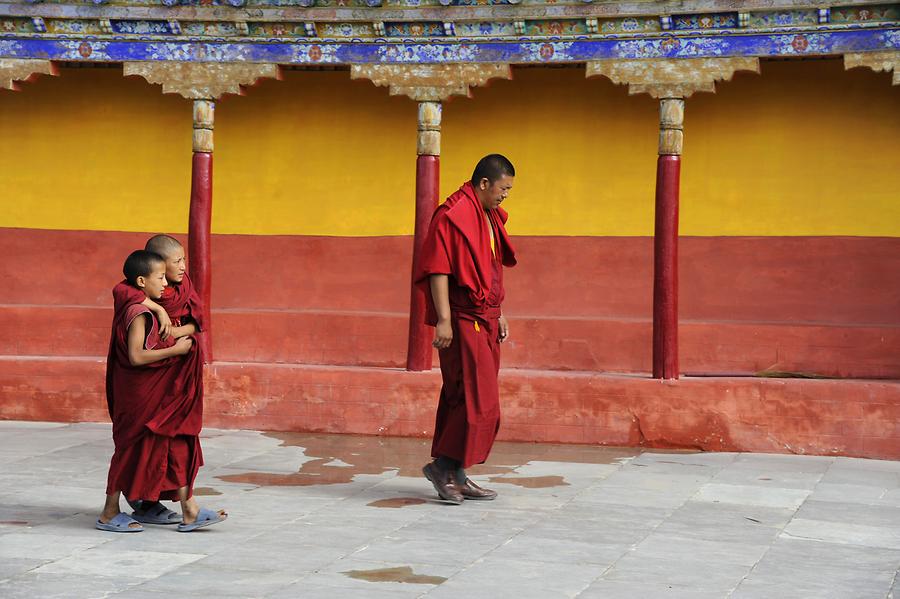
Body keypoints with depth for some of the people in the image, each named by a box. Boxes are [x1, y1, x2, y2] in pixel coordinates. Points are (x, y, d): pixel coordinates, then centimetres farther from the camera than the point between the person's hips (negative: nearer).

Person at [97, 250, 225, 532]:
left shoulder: (140, 309, 11)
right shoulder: (139, 313, -19)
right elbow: (136, 356, -26)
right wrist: (175, 350, -21)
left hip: (157, 395, 10)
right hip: (141, 395, -10)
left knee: (176, 447, 8)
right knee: (132, 449, 0)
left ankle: (190, 512, 10)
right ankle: (109, 514, 12)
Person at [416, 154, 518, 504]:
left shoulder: (490, 217, 17)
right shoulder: (453, 215, -13)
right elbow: (438, 270, -18)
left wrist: (498, 315, 22)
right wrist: (443, 320, -22)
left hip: (485, 320, 9)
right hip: (462, 320, -9)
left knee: (462, 399, 10)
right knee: (479, 401, -10)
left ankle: (455, 475, 15)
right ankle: (444, 465, 0)